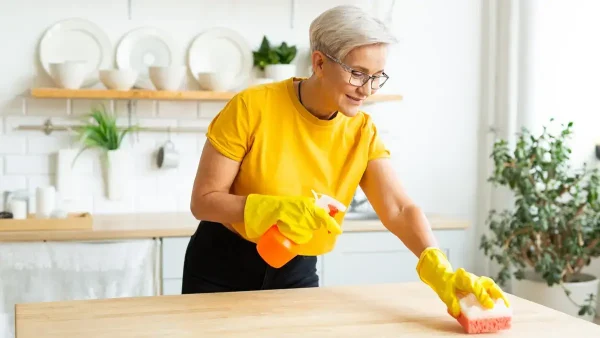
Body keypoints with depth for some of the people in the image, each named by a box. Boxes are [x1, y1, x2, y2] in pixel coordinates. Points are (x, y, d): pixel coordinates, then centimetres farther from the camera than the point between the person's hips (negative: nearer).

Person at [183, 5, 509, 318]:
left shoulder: (362, 132, -8)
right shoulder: (253, 107, -19)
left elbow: (399, 210, -19)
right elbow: (203, 201, -17)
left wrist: (439, 269, -37)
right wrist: (278, 210, -33)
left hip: (296, 274, 3)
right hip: (221, 269, -3)